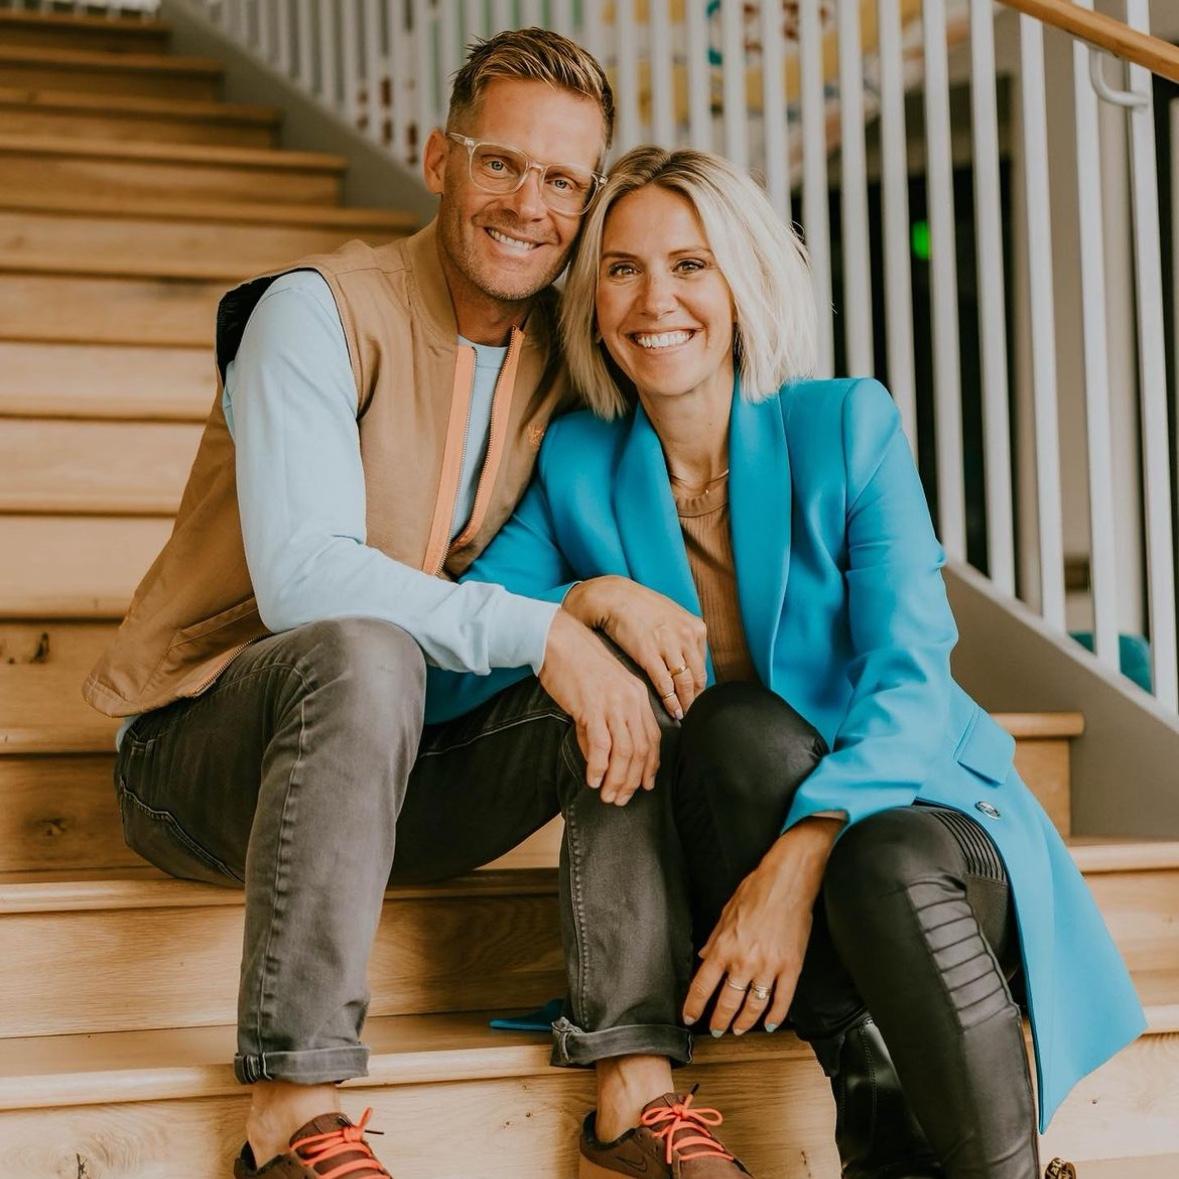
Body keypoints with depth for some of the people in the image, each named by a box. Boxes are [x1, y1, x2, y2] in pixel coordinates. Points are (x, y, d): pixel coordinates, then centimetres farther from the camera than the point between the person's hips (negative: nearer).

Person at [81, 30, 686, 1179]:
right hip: (198, 744, -6)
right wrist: (539, 630, -32)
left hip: (391, 758, 6)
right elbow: (302, 576, -26)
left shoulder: (563, 360, 6)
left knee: (631, 665, -15)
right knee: (364, 655, -37)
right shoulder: (318, 312, -14)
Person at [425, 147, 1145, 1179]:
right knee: (738, 728, -31)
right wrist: (589, 601, -23)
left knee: (891, 869, -37)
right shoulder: (577, 468, 2)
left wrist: (798, 862, -29)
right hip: (728, 855, 2)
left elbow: (910, 678, -13)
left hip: (913, 807, -2)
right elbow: (433, 676, -5)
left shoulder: (847, 425, -4)